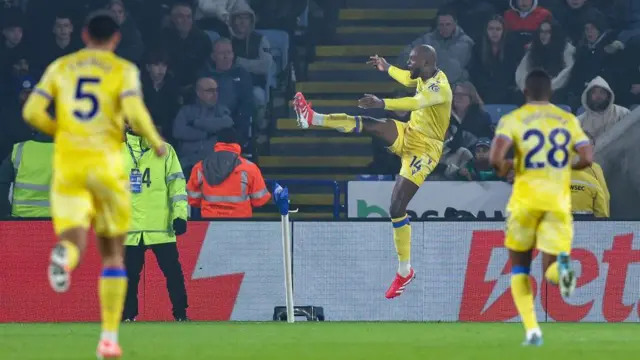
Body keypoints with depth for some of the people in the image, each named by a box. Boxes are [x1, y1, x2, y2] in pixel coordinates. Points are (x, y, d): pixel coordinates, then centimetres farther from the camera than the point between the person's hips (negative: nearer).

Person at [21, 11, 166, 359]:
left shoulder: (61, 67, 10)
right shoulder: (123, 69, 2)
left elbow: (33, 111, 1)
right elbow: (135, 112, -14)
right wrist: (156, 143, 3)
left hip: (68, 163, 1)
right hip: (106, 164, -1)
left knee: (74, 241, -5)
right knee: (113, 253, 11)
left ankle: (64, 255, -46)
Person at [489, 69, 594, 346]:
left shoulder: (513, 120, -1)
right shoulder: (568, 120, 9)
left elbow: (495, 158, -15)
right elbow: (587, 158, 1)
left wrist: (503, 169, 8)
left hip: (526, 199, -1)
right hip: (559, 201, 1)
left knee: (519, 268, 17)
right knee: (550, 272, 6)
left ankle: (532, 330, 0)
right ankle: (562, 265, -34)